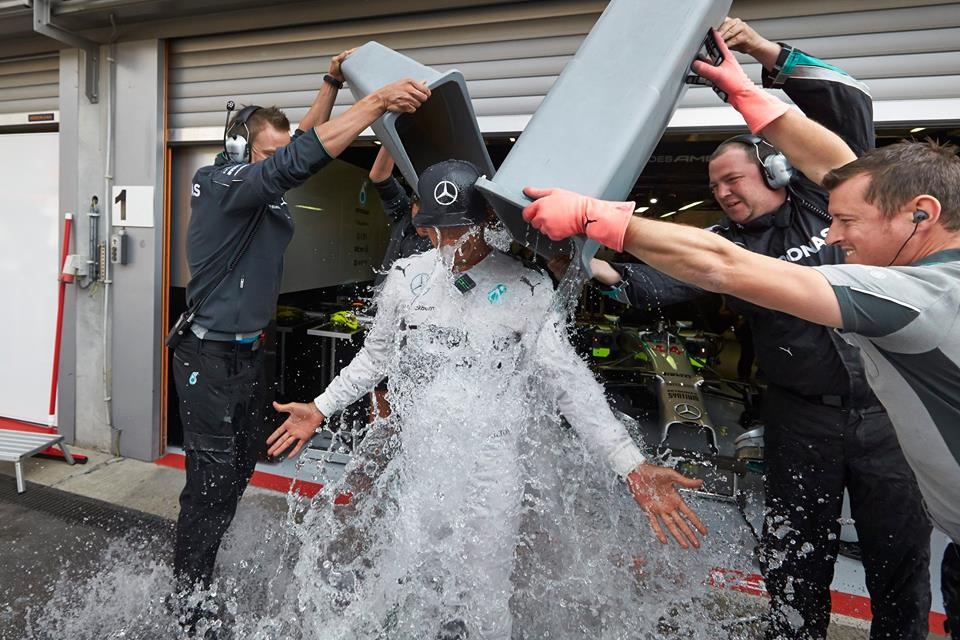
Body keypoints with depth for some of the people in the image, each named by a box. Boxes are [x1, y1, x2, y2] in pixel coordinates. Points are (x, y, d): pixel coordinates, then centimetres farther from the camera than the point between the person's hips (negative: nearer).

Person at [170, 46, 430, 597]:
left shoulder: (262, 191, 7)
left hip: (249, 354, 9)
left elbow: (303, 147, 19)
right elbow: (301, 160, -31)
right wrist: (376, 102, -33)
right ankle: (189, 594, 14)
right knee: (212, 478, -4)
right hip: (211, 359, -9)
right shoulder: (227, 185, -17)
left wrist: (333, 82, 13)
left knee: (242, 467, 16)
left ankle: (204, 573, 32)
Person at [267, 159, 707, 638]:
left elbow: (571, 381, -11)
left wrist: (633, 467, -18)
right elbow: (376, 355, 13)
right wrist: (321, 408, 13)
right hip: (417, 466, 3)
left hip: (490, 472, -3)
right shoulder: (406, 277, 0)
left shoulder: (526, 289, -11)